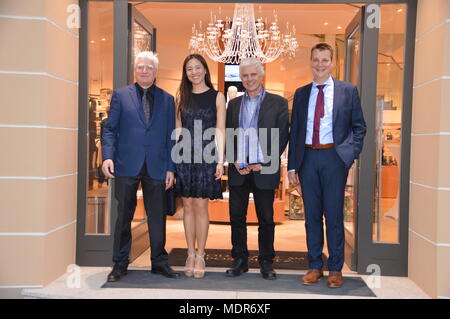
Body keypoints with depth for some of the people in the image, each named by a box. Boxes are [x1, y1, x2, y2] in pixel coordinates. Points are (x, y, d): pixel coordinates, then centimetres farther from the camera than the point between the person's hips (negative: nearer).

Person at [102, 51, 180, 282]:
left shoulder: (167, 99, 10)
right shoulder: (120, 95, 7)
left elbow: (170, 136, 8)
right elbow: (110, 129, 4)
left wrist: (170, 168, 2)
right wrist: (107, 156, -11)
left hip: (156, 168, 1)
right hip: (126, 167, -1)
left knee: (157, 217, 7)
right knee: (123, 216, 7)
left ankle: (159, 262, 21)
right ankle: (120, 264, 19)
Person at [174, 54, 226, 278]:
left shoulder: (217, 97, 4)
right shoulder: (181, 97, 11)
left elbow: (220, 131, 1)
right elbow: (177, 129, 12)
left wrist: (220, 161, -6)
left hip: (206, 156, -2)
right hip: (184, 156, 3)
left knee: (201, 206, -1)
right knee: (188, 206, 6)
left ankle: (200, 256, 9)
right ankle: (190, 255, 15)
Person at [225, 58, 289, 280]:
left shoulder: (278, 103, 2)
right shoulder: (234, 104, 12)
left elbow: (282, 137, -4)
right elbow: (227, 136, 11)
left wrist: (264, 163, -12)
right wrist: (234, 161, -5)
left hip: (264, 170, -3)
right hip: (238, 169, 3)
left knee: (266, 219, 5)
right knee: (237, 217, 7)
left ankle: (266, 262, 18)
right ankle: (240, 260, 19)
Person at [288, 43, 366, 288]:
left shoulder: (348, 90, 5)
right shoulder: (301, 93, 12)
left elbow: (359, 126, 6)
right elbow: (294, 131, 11)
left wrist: (351, 154, -8)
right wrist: (292, 166, 6)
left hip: (334, 157, -3)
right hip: (308, 158, 3)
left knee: (334, 214, 2)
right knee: (312, 215, 8)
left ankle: (335, 269, 16)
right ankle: (315, 267, 21)